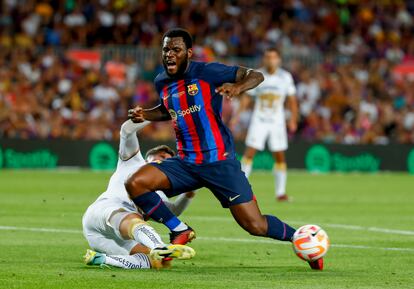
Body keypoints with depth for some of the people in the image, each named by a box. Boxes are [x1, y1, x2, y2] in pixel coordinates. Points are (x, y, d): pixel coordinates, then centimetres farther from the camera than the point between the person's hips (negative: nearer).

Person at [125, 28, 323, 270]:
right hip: (186, 163, 5)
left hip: (220, 162, -5)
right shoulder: (162, 82, 8)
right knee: (135, 183, -16)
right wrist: (144, 115, 10)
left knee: (255, 226, -9)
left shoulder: (207, 72, -11)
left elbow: (256, 76, -9)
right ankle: (180, 231, 1)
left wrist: (238, 87, -30)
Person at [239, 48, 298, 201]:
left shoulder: (285, 77, -1)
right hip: (259, 120, -1)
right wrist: (236, 115, -7)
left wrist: (293, 120, 2)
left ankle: (280, 192, 6)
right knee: (249, 153, -10)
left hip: (277, 122, 1)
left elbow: (291, 99, 7)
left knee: (280, 157, -1)